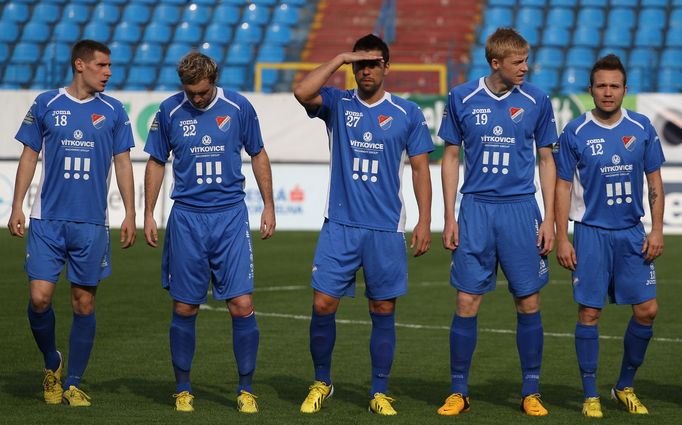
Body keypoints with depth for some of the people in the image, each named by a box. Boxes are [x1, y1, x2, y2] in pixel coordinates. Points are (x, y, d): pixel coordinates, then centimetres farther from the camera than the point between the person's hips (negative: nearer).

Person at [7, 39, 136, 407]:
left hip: (91, 224, 1)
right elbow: (29, 156, 8)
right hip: (47, 220, -1)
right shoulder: (46, 104, 3)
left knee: (84, 304, 2)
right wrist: (17, 207, 2)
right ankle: (52, 363, 18)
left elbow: (122, 163, 9)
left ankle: (73, 384, 14)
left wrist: (130, 214, 3)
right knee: (40, 297, -8)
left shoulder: (113, 111, 6)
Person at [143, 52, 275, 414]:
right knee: (184, 308, 3)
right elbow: (156, 163, 11)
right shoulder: (169, 111, 1)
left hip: (231, 217, -1)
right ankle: (183, 389, 17)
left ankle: (246, 388, 4)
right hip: (186, 218, 1)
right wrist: (148, 214, 7)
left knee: (242, 305, -8)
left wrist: (268, 206, 8)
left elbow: (258, 155, 11)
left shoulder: (238, 108, 0)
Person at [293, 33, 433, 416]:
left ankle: (380, 393, 14)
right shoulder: (337, 104, 5)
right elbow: (302, 92, -15)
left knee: (384, 311, 3)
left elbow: (420, 168, 6)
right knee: (323, 305, -5)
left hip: (387, 229, 0)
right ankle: (322, 383, 14)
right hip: (340, 226, 0)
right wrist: (340, 59, -12)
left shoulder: (407, 113, 5)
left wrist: (425, 221, -1)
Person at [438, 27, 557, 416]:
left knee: (529, 302, 1)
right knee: (467, 302, -2)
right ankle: (459, 391, 9)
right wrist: (450, 217, 3)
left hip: (521, 209, 0)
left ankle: (531, 392, 13)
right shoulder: (462, 99, 0)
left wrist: (549, 218, 2)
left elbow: (546, 160, 8)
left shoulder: (537, 101, 1)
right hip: (475, 209, 0)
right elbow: (452, 157, 8)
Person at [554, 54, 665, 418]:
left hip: (632, 233, 3)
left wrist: (657, 230, 0)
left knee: (647, 309, 0)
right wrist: (562, 238, -5)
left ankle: (625, 386, 17)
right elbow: (563, 186, 0)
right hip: (591, 233, -3)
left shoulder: (642, 129, 3)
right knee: (589, 312, -2)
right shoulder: (575, 133, -4)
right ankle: (590, 395, 9)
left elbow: (655, 182, 8)